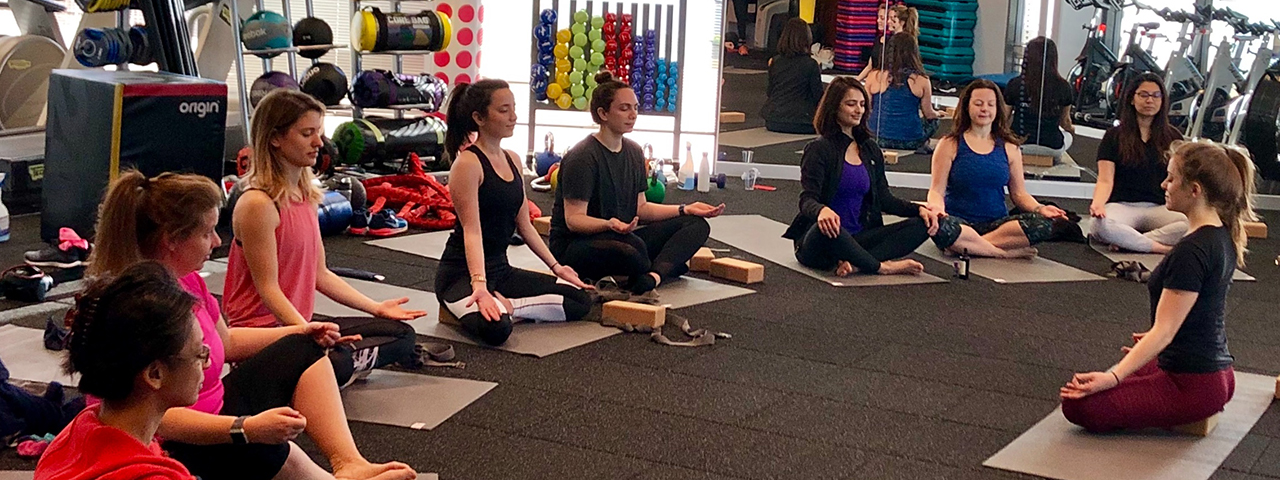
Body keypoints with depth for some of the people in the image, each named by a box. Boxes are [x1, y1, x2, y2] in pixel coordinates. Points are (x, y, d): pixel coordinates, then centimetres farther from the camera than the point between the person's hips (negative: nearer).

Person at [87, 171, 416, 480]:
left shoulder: (187, 281, 3)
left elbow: (225, 342, 21)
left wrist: (302, 334, 14)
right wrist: (247, 429, -38)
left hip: (214, 417, 11)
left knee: (302, 351, 13)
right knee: (262, 453, -38)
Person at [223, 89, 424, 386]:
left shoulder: (307, 197, 10)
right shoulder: (257, 204, -17)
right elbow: (268, 289, -19)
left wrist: (377, 308, 11)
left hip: (300, 323, 9)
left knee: (402, 335, 8)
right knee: (334, 366, -37)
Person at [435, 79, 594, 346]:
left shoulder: (512, 160, 10)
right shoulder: (468, 163, -15)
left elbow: (524, 226, 15)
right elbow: (472, 230, -23)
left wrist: (555, 266, 12)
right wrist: (479, 284, -35)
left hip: (500, 269, 9)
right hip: (462, 273, -9)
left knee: (580, 301, 2)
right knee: (495, 329, -38)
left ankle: (503, 306, -5)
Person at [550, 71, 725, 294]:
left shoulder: (634, 152, 11)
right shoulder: (582, 158, -15)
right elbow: (574, 219, -18)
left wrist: (684, 209, 4)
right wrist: (609, 224, -37)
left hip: (621, 237, 9)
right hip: (574, 245, -9)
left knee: (696, 224, -5)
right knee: (632, 247, -43)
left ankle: (652, 276, -30)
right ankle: (664, 269, -9)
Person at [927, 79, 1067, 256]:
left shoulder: (1009, 148, 12)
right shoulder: (950, 145, 4)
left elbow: (1019, 193, 13)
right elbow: (937, 190, -1)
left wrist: (1040, 209, -8)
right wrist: (936, 209, -25)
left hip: (996, 223, 4)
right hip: (959, 221, -4)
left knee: (1044, 224, -25)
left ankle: (971, 245, -26)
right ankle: (1006, 252, -26)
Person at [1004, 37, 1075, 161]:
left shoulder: (1015, 84, -7)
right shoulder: (1063, 87, -5)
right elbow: (1065, 123, 9)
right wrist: (1071, 128, 35)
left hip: (1019, 146, -1)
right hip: (1051, 148, 1)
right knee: (1068, 135, 35)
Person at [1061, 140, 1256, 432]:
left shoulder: (1192, 251, -24)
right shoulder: (1224, 238, 5)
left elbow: (1163, 331, -25)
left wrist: (1113, 377, -28)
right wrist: (1154, 343, 33)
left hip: (1192, 386, -10)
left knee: (1078, 405, -13)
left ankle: (1187, 416, -2)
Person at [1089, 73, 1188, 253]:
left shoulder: (1172, 137, 16)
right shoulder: (1114, 136, 9)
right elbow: (1105, 180, 0)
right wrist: (1097, 203, -22)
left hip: (1159, 208, 2)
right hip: (1122, 205, -2)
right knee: (1102, 225, -39)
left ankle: (1128, 241, -29)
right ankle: (1162, 248, -27)